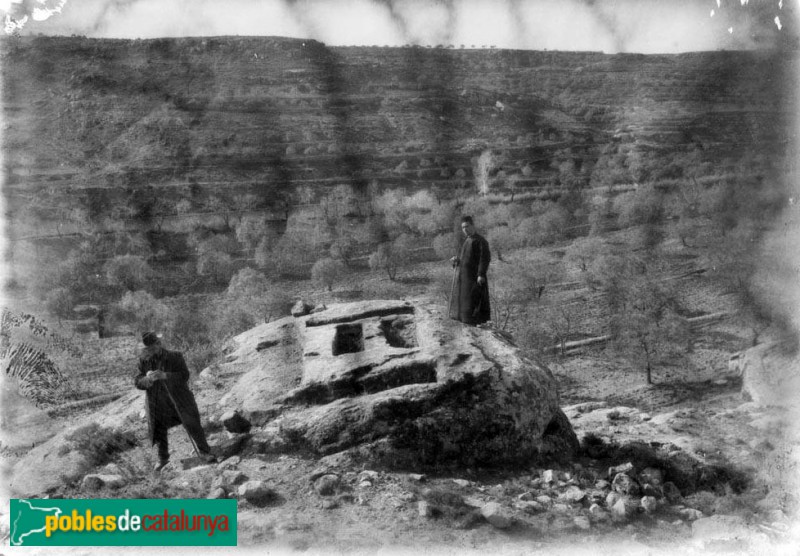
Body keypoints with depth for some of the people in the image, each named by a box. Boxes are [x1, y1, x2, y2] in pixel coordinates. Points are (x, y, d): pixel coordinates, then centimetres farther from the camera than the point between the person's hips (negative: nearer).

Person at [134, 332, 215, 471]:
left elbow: (184, 375, -15)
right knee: (158, 430, 9)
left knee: (192, 425, -4)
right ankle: (163, 458, 32)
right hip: (156, 401, 2)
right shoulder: (144, 360, -2)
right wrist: (147, 378, -28)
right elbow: (138, 382, -4)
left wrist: (165, 376, -30)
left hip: (179, 398, -2)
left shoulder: (175, 357, -8)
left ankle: (203, 451, 13)